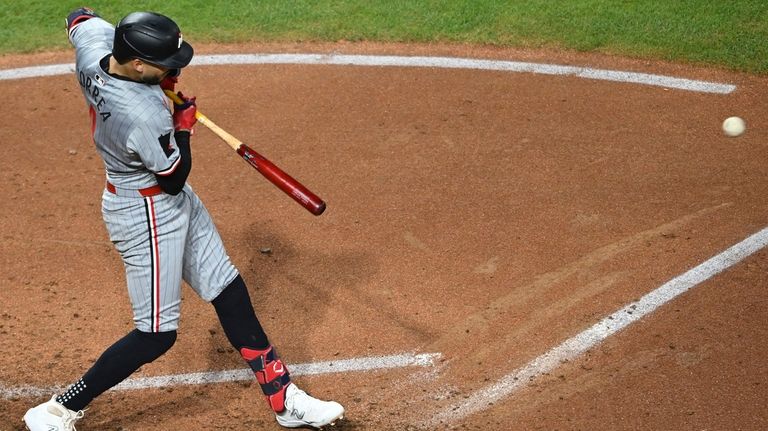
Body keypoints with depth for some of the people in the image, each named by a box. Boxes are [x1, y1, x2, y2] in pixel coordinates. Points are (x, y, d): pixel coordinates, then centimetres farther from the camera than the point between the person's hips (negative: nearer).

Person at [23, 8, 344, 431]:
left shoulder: (92, 43, -13)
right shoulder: (143, 116, -34)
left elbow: (79, 15, 12)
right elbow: (173, 178, -21)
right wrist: (184, 124, -6)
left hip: (175, 203, 10)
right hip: (146, 214, -10)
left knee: (230, 294, 14)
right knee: (156, 335, 0)